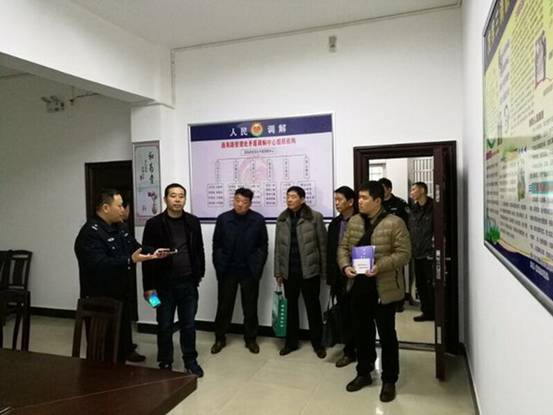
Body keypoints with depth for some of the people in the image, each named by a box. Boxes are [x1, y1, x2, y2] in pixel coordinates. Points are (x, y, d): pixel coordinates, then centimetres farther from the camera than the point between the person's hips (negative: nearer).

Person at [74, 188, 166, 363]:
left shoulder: (116, 227, 10)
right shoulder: (90, 233, -22)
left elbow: (134, 246, 16)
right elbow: (99, 265, -33)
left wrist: (152, 253, -1)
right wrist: (130, 261, -38)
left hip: (119, 293, 9)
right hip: (100, 300, -9)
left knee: (123, 333, 25)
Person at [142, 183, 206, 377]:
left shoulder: (193, 222, 3)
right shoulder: (154, 224, -6)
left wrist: (199, 274, 8)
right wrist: (148, 286, -7)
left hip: (188, 283, 2)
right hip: (164, 284, -2)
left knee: (189, 324, 11)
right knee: (165, 326, 10)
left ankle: (191, 361, 26)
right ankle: (165, 363, 26)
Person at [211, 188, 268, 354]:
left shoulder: (258, 220, -4)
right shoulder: (223, 219, -2)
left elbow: (263, 246, -1)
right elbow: (216, 245, 2)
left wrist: (257, 268, -6)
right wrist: (219, 267, -4)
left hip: (249, 271, 0)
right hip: (227, 270, 1)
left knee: (250, 307, 10)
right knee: (224, 306, 10)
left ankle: (251, 339, 25)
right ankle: (220, 338, 26)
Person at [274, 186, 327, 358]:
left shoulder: (315, 217, -6)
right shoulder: (282, 219, 5)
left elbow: (323, 244, -5)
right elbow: (278, 247, 7)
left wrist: (324, 270, -6)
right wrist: (278, 271, 5)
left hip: (309, 270, -3)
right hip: (289, 271, 4)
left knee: (313, 306, 8)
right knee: (291, 306, 14)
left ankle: (317, 343, 23)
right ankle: (291, 341, 28)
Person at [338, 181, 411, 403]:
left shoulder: (394, 223, -10)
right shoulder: (354, 221, 6)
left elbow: (403, 253, -13)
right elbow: (343, 247, 9)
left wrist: (380, 266, -25)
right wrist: (345, 266, -10)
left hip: (384, 288, -5)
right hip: (358, 287, 5)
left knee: (387, 335, 8)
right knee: (361, 332, 17)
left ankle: (389, 380, 26)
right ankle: (363, 373, 35)